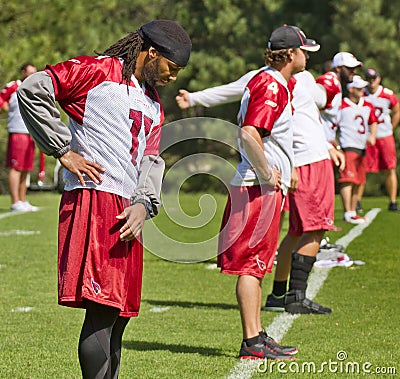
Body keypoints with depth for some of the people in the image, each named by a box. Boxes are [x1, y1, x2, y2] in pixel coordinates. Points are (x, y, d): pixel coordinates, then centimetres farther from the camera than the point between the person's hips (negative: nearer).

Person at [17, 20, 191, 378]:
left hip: (128, 214, 8)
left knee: (118, 315, 9)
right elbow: (32, 91, -7)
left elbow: (150, 160, 15)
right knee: (102, 310, -16)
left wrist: (144, 203, -5)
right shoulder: (96, 71, 1)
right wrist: (64, 150, -8)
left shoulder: (154, 106, 25)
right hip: (93, 201, -8)